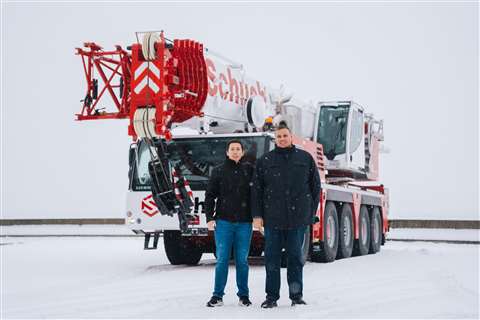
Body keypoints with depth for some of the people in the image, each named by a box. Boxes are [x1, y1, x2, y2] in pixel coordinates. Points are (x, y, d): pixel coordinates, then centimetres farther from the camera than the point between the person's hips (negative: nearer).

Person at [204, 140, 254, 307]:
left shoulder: (249, 170, 8)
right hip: (224, 221, 0)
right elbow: (210, 195, 6)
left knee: (242, 260, 4)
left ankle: (243, 295, 12)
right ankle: (218, 296, 3)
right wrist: (209, 217, -2)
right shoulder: (218, 171, 7)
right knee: (222, 259, -1)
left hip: (244, 222, 0)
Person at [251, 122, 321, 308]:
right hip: (272, 218, 0)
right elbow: (257, 190, 5)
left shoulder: (305, 158, 8)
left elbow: (315, 186, 11)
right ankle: (271, 296, 10)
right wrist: (257, 215, -1)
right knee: (272, 258, 3)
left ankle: (297, 295, 12)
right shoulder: (265, 161, 7)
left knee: (295, 257, 5)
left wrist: (311, 212, 6)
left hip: (297, 218, 0)